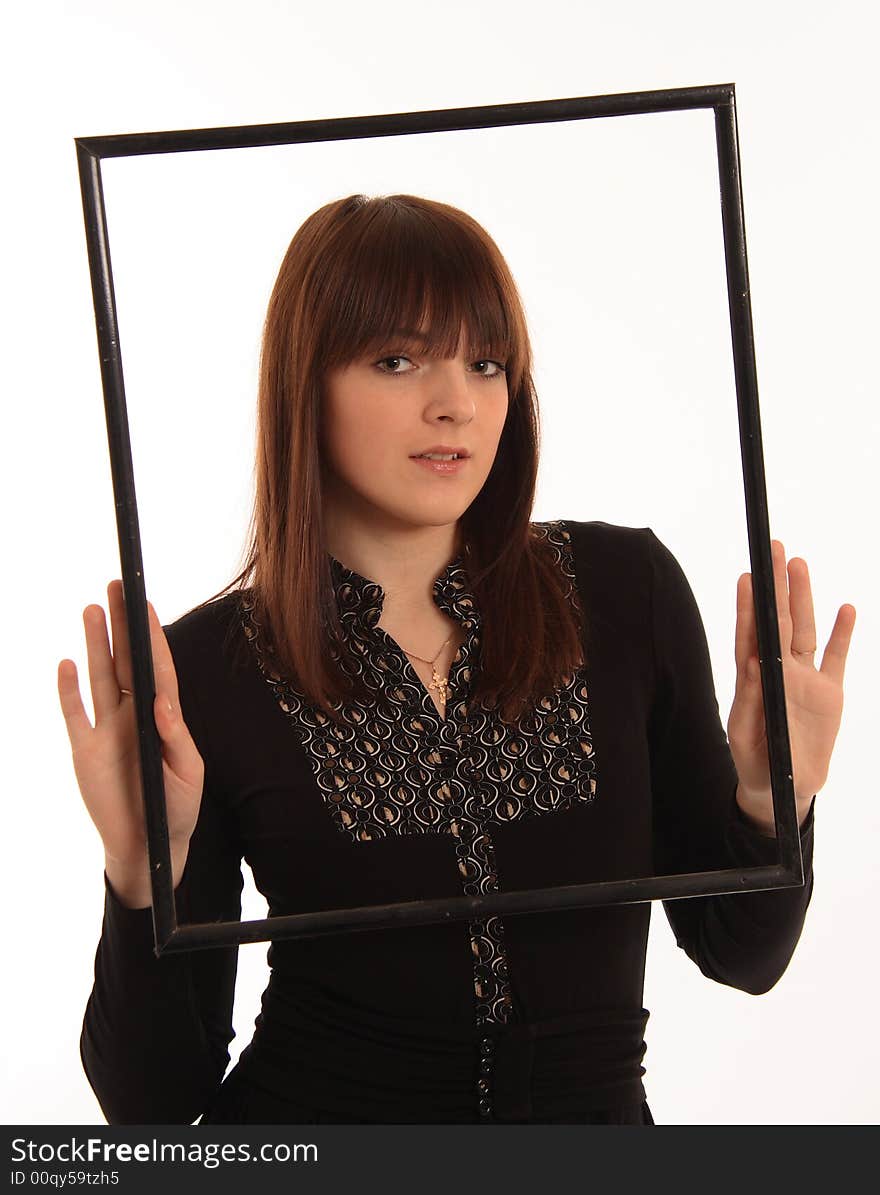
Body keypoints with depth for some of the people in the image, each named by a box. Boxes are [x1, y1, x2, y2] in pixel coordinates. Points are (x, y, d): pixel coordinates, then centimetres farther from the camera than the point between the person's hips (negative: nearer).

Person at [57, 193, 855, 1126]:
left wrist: (774, 804, -14)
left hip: (593, 1117, 2)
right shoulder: (208, 669, -10)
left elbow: (740, 955, 5)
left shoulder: (627, 589, -4)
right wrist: (142, 869, -23)